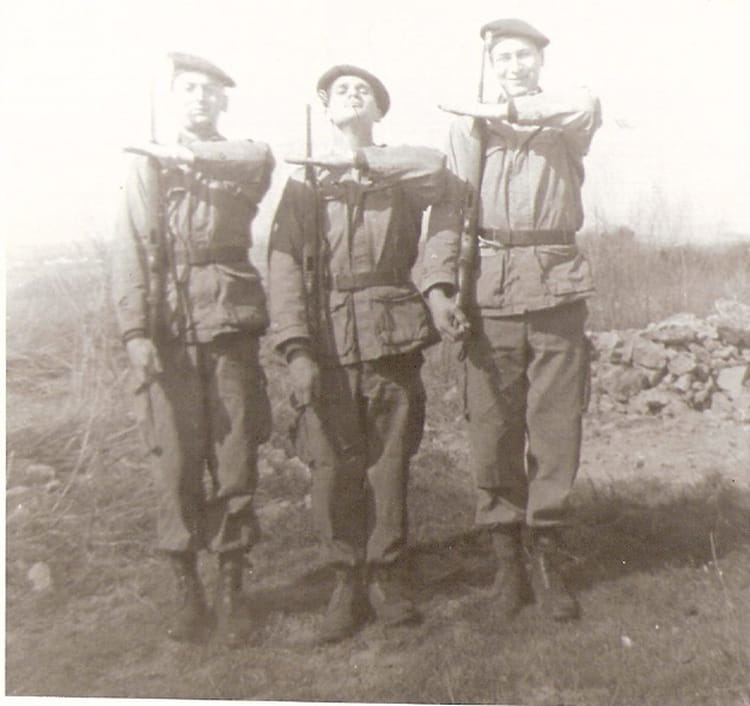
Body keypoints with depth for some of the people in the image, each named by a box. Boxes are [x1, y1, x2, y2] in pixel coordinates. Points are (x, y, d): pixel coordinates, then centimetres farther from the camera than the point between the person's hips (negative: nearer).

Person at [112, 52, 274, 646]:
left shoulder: (243, 161, 12)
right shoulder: (147, 168, 11)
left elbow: (260, 158, -15)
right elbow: (132, 255, 2)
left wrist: (182, 153, -11)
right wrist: (135, 331, -9)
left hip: (230, 328, 0)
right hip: (169, 334, 0)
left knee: (235, 463, 1)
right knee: (177, 464, 0)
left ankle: (231, 593, 14)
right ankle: (187, 592, 14)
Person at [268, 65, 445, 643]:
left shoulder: (400, 176, 13)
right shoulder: (304, 183, 11)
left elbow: (435, 166, -13)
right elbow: (284, 269, 0)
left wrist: (360, 157, -10)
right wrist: (296, 349, -12)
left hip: (393, 337, 1)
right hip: (328, 341, 0)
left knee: (390, 462, 4)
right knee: (333, 467, 0)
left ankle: (387, 578, 20)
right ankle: (348, 581, 16)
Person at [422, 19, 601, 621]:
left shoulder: (567, 120, 13)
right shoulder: (472, 125, 13)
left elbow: (584, 107, -14)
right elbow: (449, 207, 1)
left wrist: (504, 111, -7)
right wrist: (438, 284, -12)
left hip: (559, 287, 0)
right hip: (493, 290, 0)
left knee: (557, 427, 1)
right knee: (493, 428, 0)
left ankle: (548, 558, 15)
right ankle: (507, 559, 14)